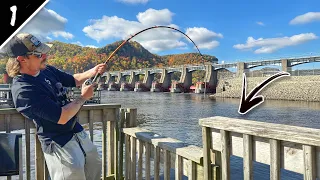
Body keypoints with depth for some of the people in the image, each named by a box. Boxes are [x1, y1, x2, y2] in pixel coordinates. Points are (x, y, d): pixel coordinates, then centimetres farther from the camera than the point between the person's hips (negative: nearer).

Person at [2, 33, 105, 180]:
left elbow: (74, 80, 14)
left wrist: (92, 72, -4)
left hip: (77, 132, 9)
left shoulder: (46, 70, -1)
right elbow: (62, 117, -27)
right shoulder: (24, 90, -25)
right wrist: (83, 97, -14)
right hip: (59, 143, -8)